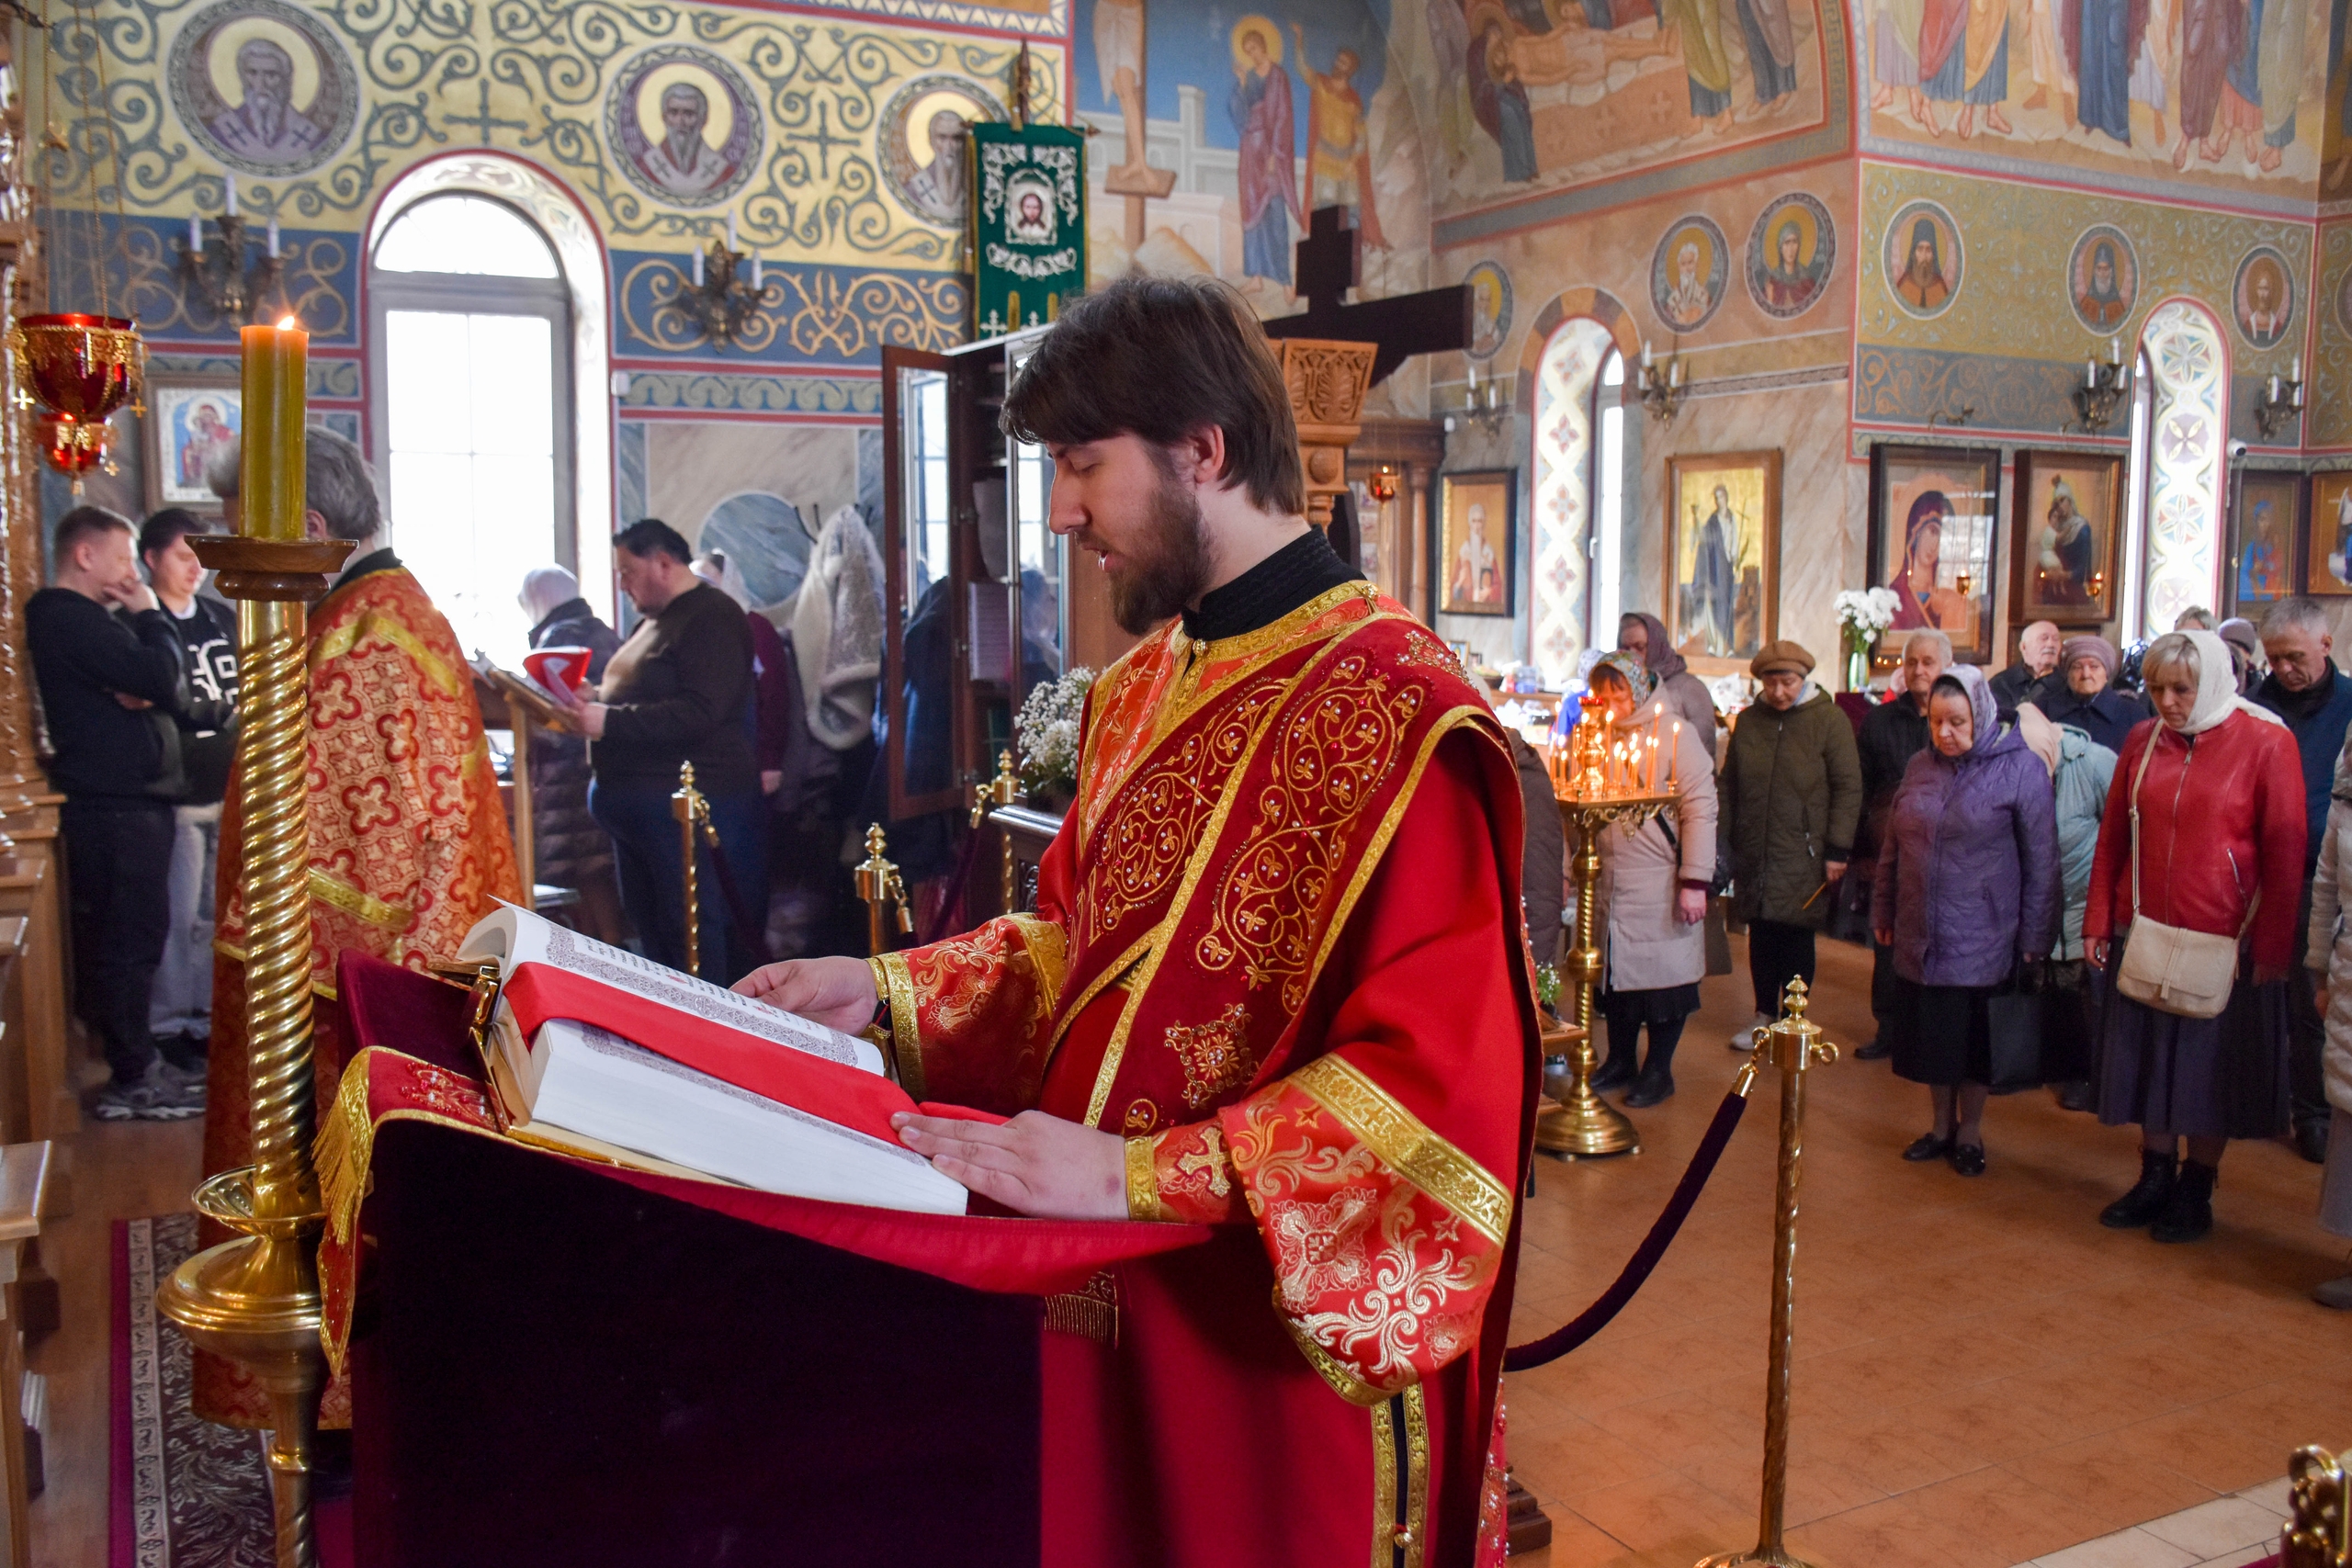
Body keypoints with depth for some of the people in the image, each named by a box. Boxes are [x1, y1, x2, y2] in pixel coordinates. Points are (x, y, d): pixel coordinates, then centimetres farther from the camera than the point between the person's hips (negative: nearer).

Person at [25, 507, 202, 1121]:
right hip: (114, 804, -10)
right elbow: (164, 681, -22)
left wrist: (143, 688, -8)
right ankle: (132, 1083, -3)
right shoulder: (67, 616, -13)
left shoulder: (82, 617, 20)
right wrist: (151, 616, -6)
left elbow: (162, 689, 15)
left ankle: (138, 1063, 20)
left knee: (126, 938, 13)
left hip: (126, 799, 10)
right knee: (129, 939, -7)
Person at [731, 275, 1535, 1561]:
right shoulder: (1143, 686, 9)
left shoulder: (1394, 709, -20)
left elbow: (1432, 1082, -25)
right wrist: (887, 993, 3)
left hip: (1272, 1343, -7)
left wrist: (1136, 1175, -26)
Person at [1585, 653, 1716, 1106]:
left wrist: (1695, 882, -13)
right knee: (1614, 969, 13)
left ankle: (1658, 1070, 18)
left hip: (1660, 882, -4)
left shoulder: (1675, 735, -6)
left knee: (1663, 972, 4)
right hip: (1607, 880, 4)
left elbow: (1699, 809, -8)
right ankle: (1620, 1061, 29)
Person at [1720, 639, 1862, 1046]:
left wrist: (1837, 848, -10)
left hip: (1803, 857, -4)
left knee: (1797, 940, 1)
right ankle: (1765, 1017, 23)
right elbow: (1728, 784, 15)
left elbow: (1848, 788, -5)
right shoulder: (1748, 721, 9)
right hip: (1754, 854, 4)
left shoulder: (1829, 721, -4)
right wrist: (1721, 840, 10)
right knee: (1760, 937, 10)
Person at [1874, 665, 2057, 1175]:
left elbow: (2041, 861, -7)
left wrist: (2034, 936, -7)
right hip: (1919, 937, 4)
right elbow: (1892, 847, 15)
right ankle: (1942, 1124, 27)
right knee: (1930, 1033, 11)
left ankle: (1970, 1130, 22)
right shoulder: (1920, 767, 7)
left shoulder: (2021, 769, -8)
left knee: (1972, 1037, 6)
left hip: (1980, 940, -4)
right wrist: (1883, 912, 15)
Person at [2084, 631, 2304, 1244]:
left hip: (2225, 942, -4)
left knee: (2212, 1067, 7)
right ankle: (2156, 1177, 26)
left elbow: (2284, 853, -8)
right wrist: (2099, 922, 6)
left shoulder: (2266, 743, -8)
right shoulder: (2143, 742, 4)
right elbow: (2113, 837, 8)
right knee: (2149, 1058, 11)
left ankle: (2196, 1189, 21)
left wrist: (2271, 949, -9)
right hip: (2145, 935, 4)